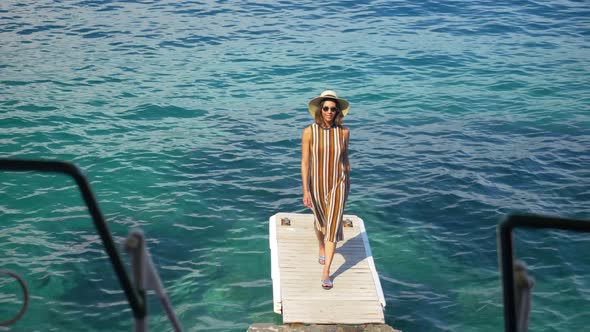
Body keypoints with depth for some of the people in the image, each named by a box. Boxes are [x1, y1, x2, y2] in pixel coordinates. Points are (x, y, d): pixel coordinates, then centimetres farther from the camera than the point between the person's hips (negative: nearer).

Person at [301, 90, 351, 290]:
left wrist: (347, 182, 16)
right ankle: (322, 248, 55)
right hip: (317, 184, 0)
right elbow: (305, 162, -12)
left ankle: (326, 273, -3)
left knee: (333, 226, -7)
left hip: (337, 184, 0)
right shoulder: (309, 132, -13)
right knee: (320, 221, 22)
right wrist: (305, 191, -15)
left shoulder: (343, 132, -7)